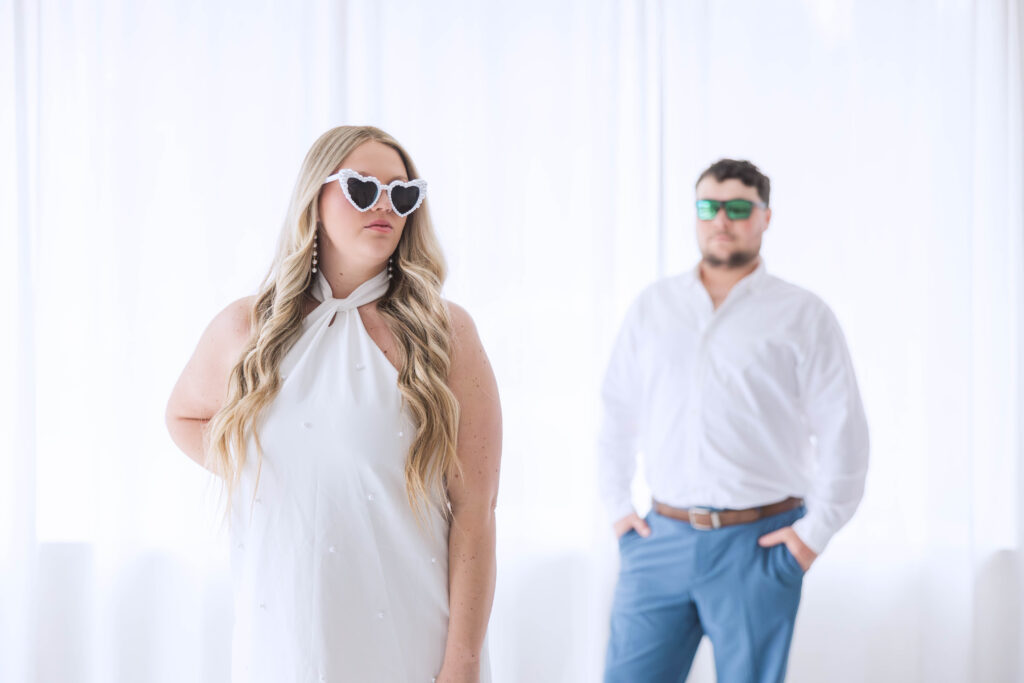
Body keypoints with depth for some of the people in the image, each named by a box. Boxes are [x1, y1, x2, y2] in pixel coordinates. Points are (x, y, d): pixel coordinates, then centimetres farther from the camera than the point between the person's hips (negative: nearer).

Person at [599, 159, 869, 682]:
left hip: (757, 543, -2)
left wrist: (815, 531, -4)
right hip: (661, 540, 3)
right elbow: (617, 412, 18)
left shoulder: (803, 315, 2)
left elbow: (843, 432, 0)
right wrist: (617, 506, 12)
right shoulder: (652, 306, 11)